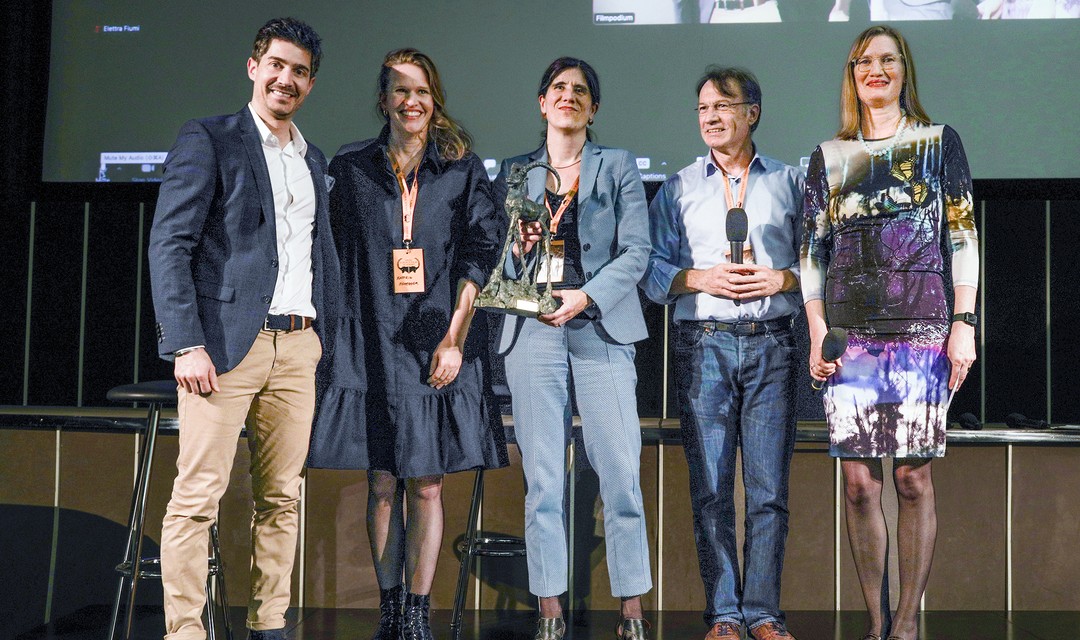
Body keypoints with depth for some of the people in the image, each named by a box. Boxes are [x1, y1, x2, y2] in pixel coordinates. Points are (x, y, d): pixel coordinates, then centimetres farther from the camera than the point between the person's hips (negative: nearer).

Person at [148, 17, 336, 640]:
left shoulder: (314, 160, 20)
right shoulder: (209, 139, 1)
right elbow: (170, 245, -6)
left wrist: (325, 332, 12)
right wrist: (188, 344, -15)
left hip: (298, 347, 6)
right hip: (226, 343, -6)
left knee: (282, 497, 8)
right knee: (198, 495, -7)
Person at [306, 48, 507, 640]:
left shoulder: (463, 170, 5)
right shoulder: (350, 169, 8)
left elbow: (481, 257, 1)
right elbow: (335, 258, 10)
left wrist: (455, 337, -7)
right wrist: (331, 336, 3)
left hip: (439, 343, -1)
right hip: (371, 345, 1)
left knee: (426, 485, 3)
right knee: (382, 484, 4)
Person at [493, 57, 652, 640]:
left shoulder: (619, 166, 13)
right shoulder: (513, 172, 17)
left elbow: (636, 250, 2)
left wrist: (585, 296, -11)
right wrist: (518, 248, -7)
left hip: (601, 328, -1)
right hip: (533, 330, 1)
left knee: (621, 473, -6)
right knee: (543, 478, 0)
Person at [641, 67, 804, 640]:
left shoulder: (789, 183, 13)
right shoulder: (678, 188, 14)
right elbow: (651, 269, 8)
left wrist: (782, 279, -8)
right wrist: (700, 279, -8)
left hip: (770, 342, 0)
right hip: (702, 342, 0)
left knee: (769, 486, -2)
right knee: (710, 488, -1)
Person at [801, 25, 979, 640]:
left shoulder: (939, 143, 9)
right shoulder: (830, 156, 14)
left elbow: (964, 238, 5)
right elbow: (812, 251, 12)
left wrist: (964, 324, -4)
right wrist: (818, 332, 2)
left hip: (922, 329, -2)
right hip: (850, 334, 2)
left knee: (913, 476, -3)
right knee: (859, 481, -1)